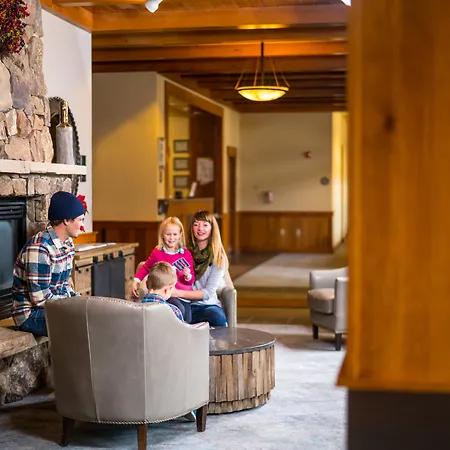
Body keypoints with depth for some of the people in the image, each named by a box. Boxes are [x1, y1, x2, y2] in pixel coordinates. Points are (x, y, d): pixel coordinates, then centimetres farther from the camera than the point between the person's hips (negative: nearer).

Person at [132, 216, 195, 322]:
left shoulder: (186, 254, 4)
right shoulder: (157, 253, 0)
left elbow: (191, 280, 11)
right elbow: (146, 268, 18)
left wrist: (188, 276, -12)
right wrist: (136, 281, 5)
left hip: (184, 294, 3)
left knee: (187, 321, 0)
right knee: (179, 309, -30)